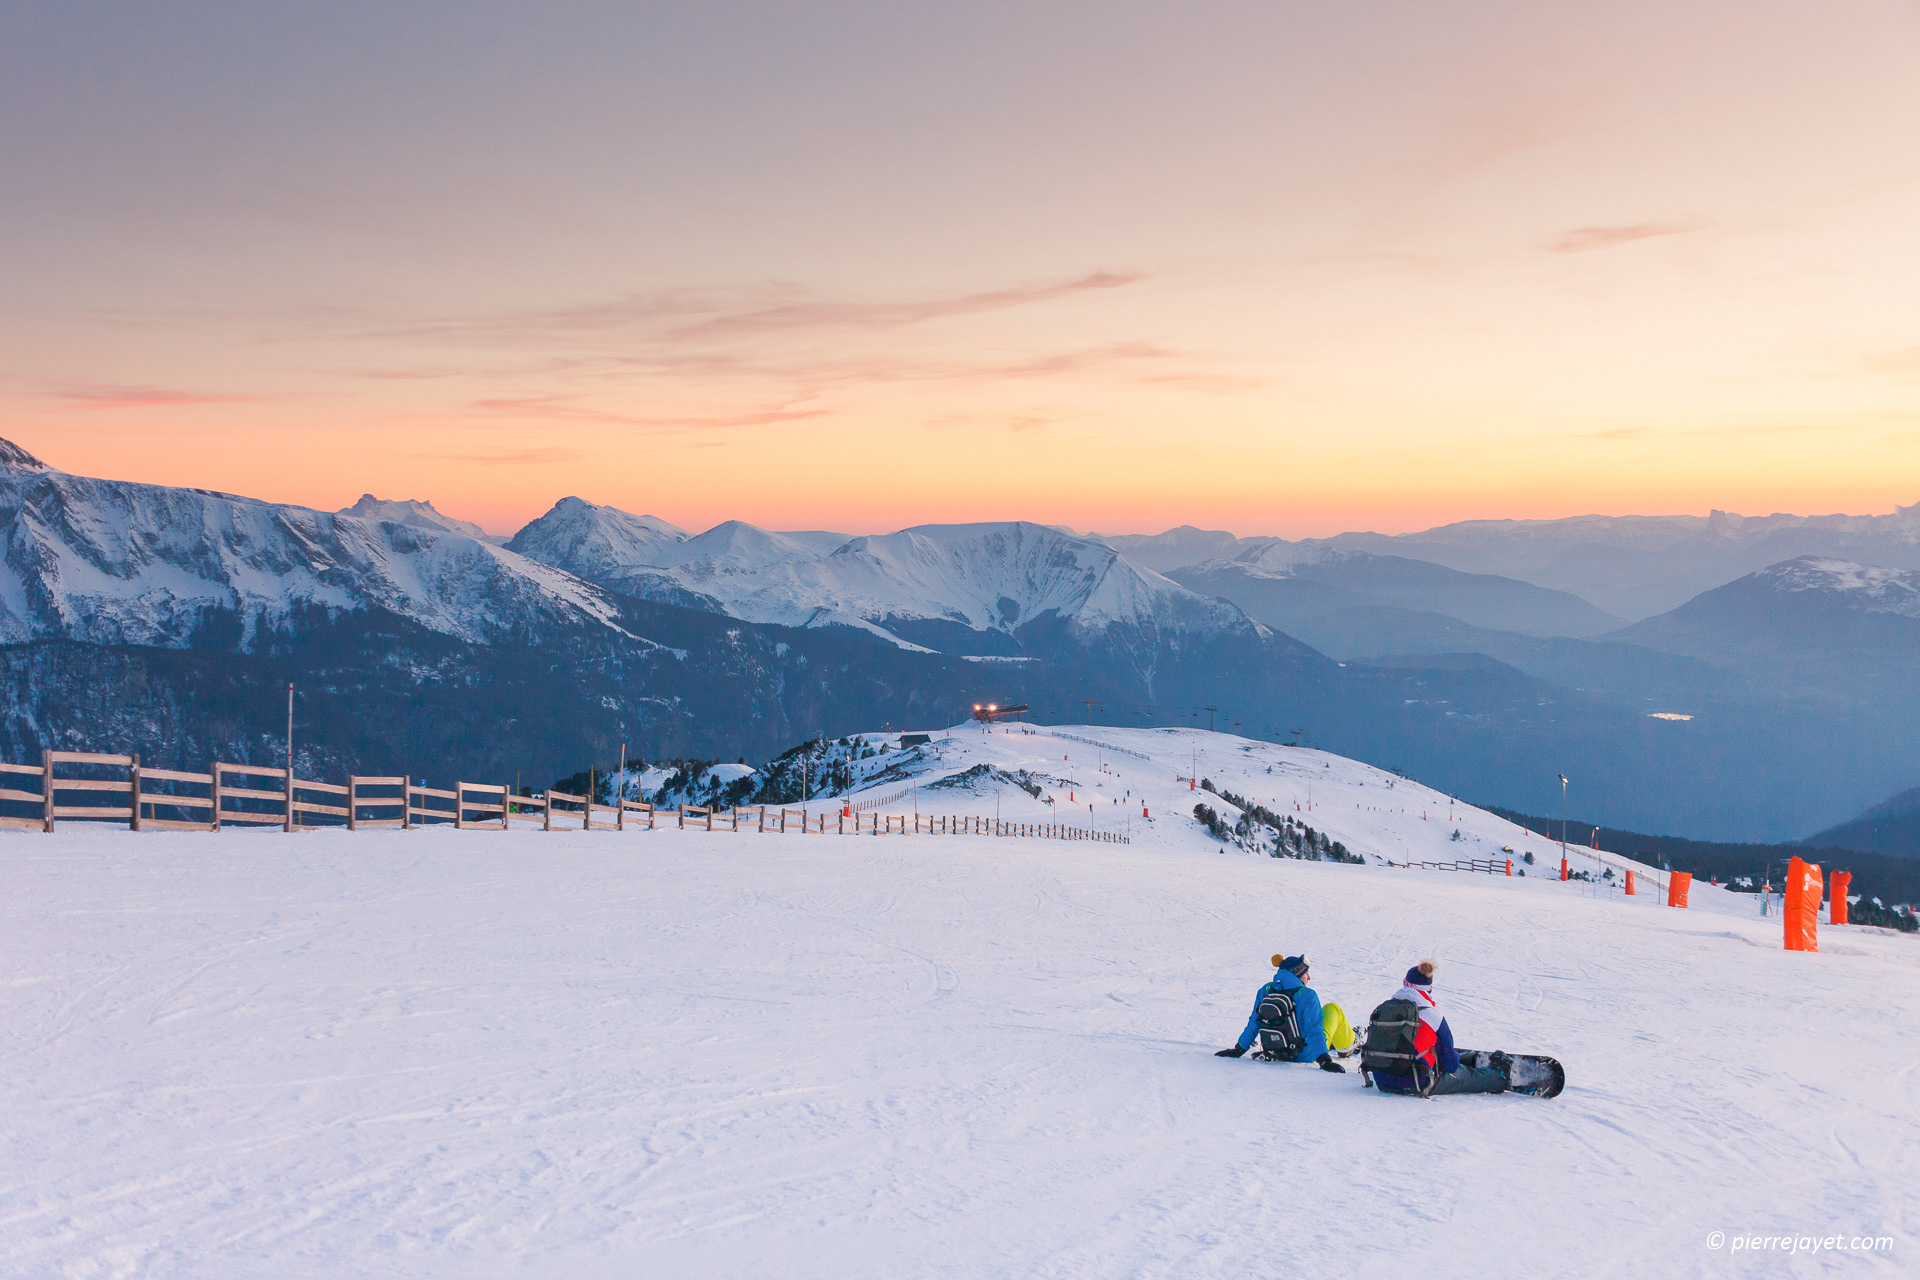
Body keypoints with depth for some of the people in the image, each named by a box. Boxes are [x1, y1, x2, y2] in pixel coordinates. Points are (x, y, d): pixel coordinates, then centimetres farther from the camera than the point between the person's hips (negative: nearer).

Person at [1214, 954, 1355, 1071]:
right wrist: (1325, 1061, -27)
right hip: (1305, 1056, -5)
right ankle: (1347, 1044, 33)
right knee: (1332, 1009, 15)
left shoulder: (1265, 991, -6)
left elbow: (1254, 1024, -1)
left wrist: (1238, 1050, 6)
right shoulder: (1307, 996, -21)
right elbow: (1314, 1032, -26)